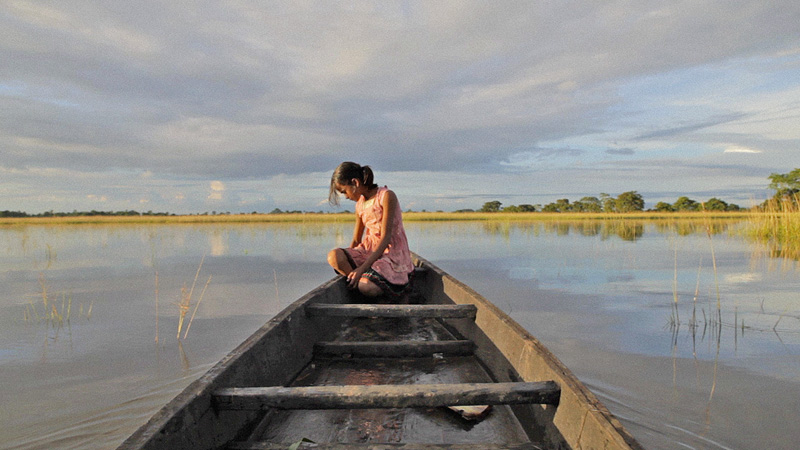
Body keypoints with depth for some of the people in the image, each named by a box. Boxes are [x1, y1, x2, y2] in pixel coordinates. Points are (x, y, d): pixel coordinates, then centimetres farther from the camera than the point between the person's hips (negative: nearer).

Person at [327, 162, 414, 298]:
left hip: (393, 254, -6)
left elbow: (386, 238, -19)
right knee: (334, 256, -22)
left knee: (367, 288, -32)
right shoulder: (360, 205, 10)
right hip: (370, 250, 6)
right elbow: (356, 240, 16)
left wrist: (362, 268, -25)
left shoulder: (386, 196, -12)